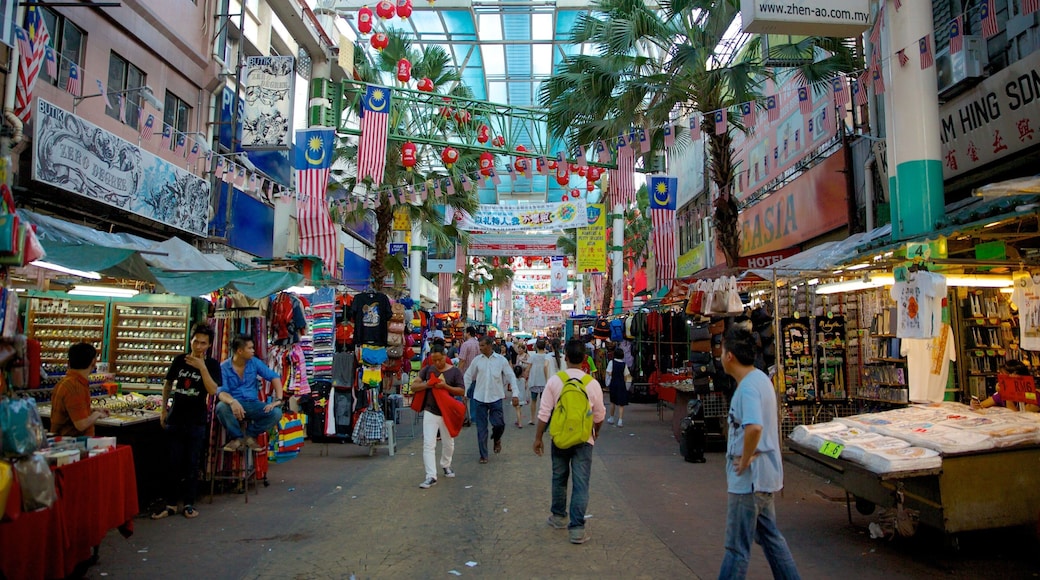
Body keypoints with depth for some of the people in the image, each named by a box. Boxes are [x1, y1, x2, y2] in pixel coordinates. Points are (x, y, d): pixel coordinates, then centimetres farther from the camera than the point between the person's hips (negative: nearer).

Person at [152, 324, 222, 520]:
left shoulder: (212, 364, -6)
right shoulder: (179, 360, 1)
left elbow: (213, 390, -19)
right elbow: (168, 383, 15)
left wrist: (202, 367, -27)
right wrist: (163, 409, 12)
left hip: (196, 422, -2)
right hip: (175, 419, 2)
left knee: (192, 464, 5)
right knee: (174, 464, 8)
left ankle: (189, 503, 15)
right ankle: (171, 504, 17)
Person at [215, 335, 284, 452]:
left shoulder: (254, 362, 2)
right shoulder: (224, 368, -6)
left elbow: (274, 377, -2)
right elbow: (221, 392, -17)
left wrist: (278, 399, -17)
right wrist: (232, 401, -41)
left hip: (253, 404, 2)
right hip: (235, 405, -2)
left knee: (276, 413, -26)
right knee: (221, 407, -36)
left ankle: (251, 435, -1)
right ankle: (237, 438, -10)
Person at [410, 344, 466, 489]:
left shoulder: (455, 371, -5)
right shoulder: (427, 369, 0)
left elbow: (462, 391, -7)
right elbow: (413, 387, 2)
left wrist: (445, 386, -21)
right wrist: (426, 385, -19)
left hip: (447, 413, 0)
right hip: (430, 412, 0)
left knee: (448, 443, 16)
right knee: (428, 444, -7)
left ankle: (446, 465, 42)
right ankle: (431, 476, -3)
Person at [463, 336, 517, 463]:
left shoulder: (501, 360, -3)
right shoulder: (477, 360, 1)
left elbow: (511, 376, 2)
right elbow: (468, 376, 8)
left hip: (496, 398, -1)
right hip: (479, 398, 1)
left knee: (499, 424, -5)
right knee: (481, 428, 4)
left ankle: (497, 439, 31)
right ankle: (483, 455, 16)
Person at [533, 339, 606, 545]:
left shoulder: (554, 380, -8)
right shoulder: (593, 383, -7)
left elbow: (544, 413, -7)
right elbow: (599, 415, 2)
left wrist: (538, 438, 4)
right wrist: (596, 432, 22)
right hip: (584, 439, -1)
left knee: (559, 478, 19)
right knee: (581, 483, 3)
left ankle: (559, 517, 34)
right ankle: (577, 528, 1)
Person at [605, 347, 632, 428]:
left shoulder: (611, 362, -6)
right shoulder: (624, 364, -3)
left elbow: (609, 373, -11)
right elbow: (626, 376, -2)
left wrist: (608, 384, 2)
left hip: (613, 383, 1)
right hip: (622, 384, 0)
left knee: (613, 401, 17)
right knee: (621, 403, 1)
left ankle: (611, 418, 27)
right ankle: (620, 420, -7)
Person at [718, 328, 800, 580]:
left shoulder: (748, 387, -22)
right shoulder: (760, 378, 8)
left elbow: (754, 427, -38)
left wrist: (744, 460, -24)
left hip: (748, 479, -10)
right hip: (765, 475, 10)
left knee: (737, 546, 3)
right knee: (770, 536, 22)